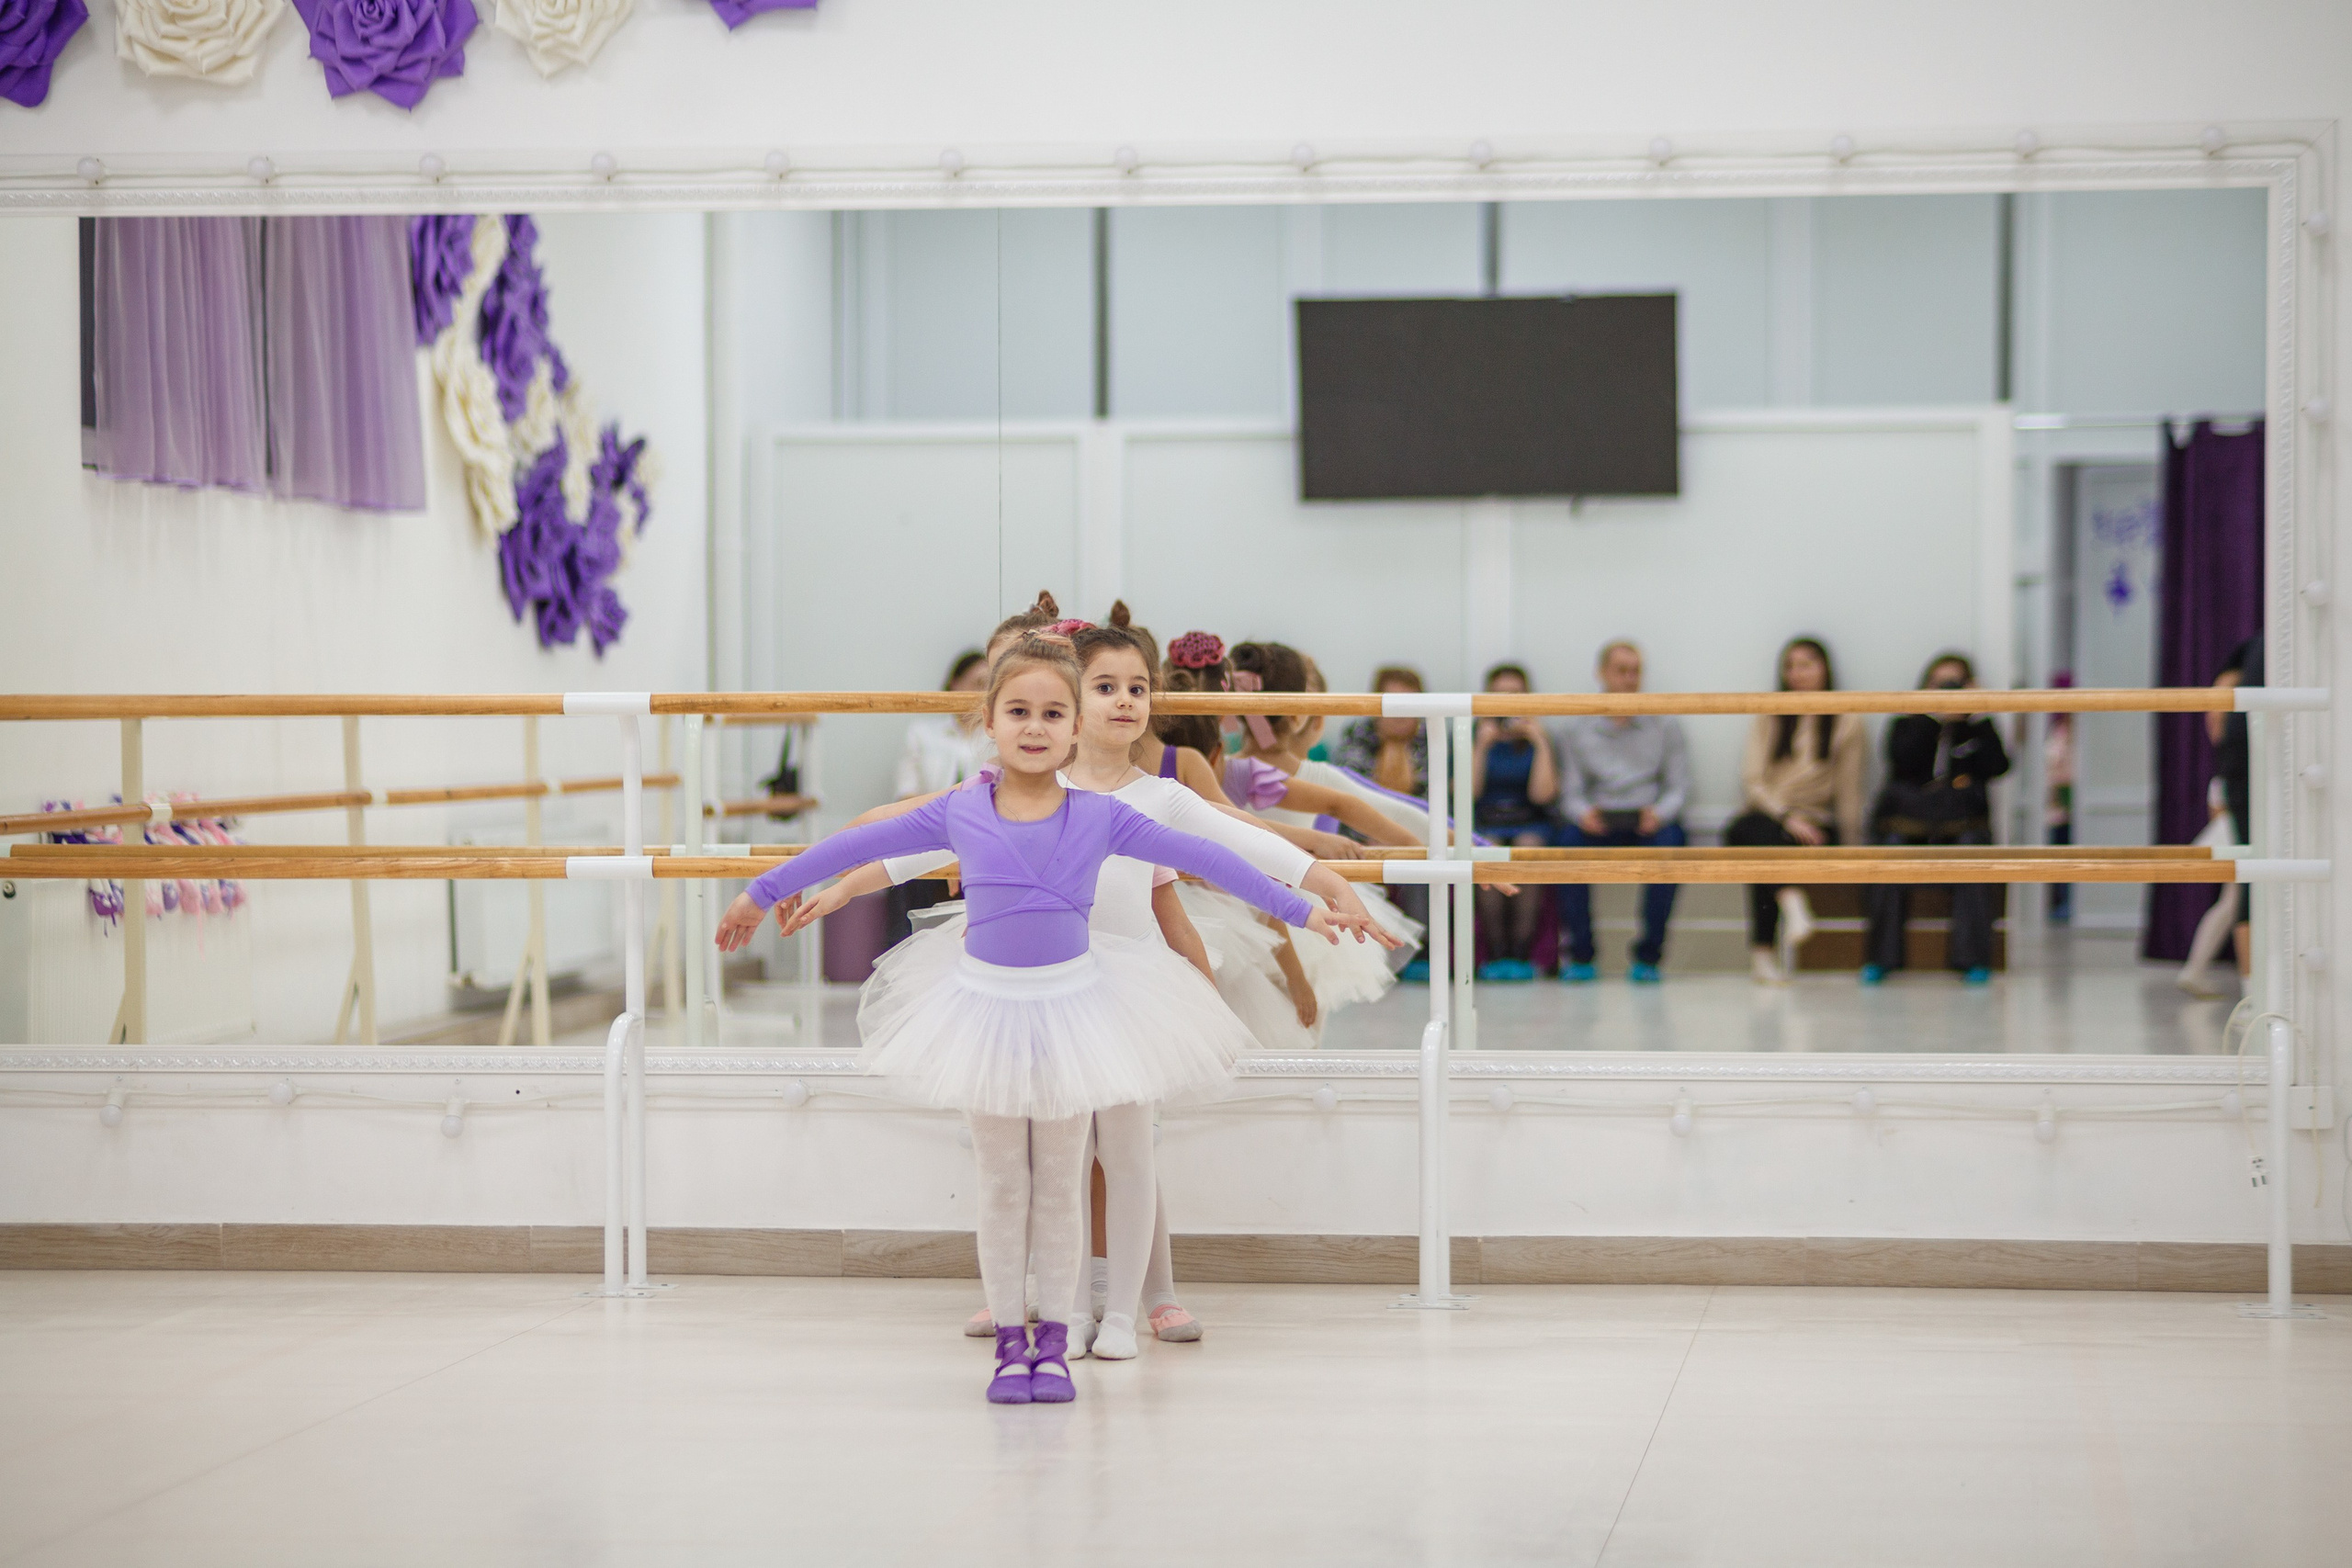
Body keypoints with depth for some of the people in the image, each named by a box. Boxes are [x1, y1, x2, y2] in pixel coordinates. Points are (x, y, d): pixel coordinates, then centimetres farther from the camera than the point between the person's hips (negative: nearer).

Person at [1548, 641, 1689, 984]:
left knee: (1669, 840, -34)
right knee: (1570, 838, -33)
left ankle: (1649, 956, -21)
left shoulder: (1663, 724, 8)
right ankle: (1580, 956, -21)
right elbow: (1570, 792, 3)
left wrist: (1660, 813, -18)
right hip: (1596, 823, 0)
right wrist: (1583, 813, -20)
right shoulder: (1574, 727, 8)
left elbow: (1679, 786, 4)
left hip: (1648, 820, 0)